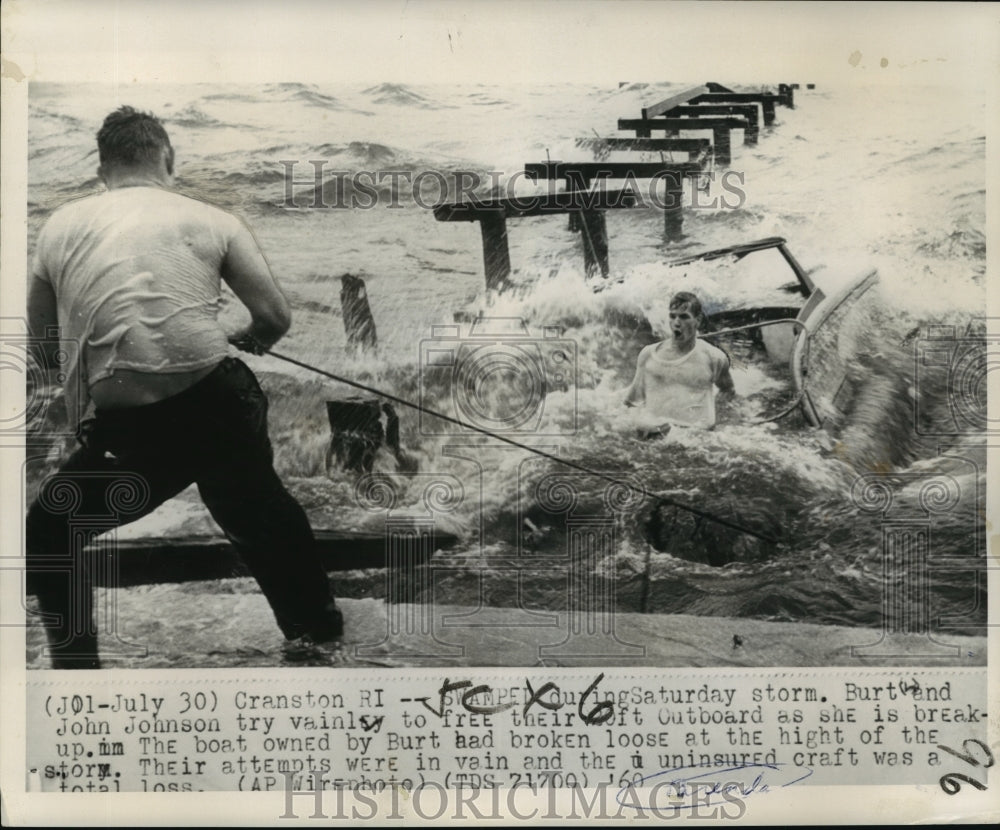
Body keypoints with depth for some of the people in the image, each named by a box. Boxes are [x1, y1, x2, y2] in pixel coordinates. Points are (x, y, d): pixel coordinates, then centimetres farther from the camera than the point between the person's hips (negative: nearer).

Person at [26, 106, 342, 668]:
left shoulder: (60, 227, 12)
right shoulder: (211, 220, 8)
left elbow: (45, 350, 17)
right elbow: (277, 318, 5)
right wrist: (248, 340, 28)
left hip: (128, 433, -1)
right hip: (220, 407, 2)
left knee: (48, 539, 21)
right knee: (262, 510, 29)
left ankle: (76, 665, 16)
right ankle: (317, 626, 43)